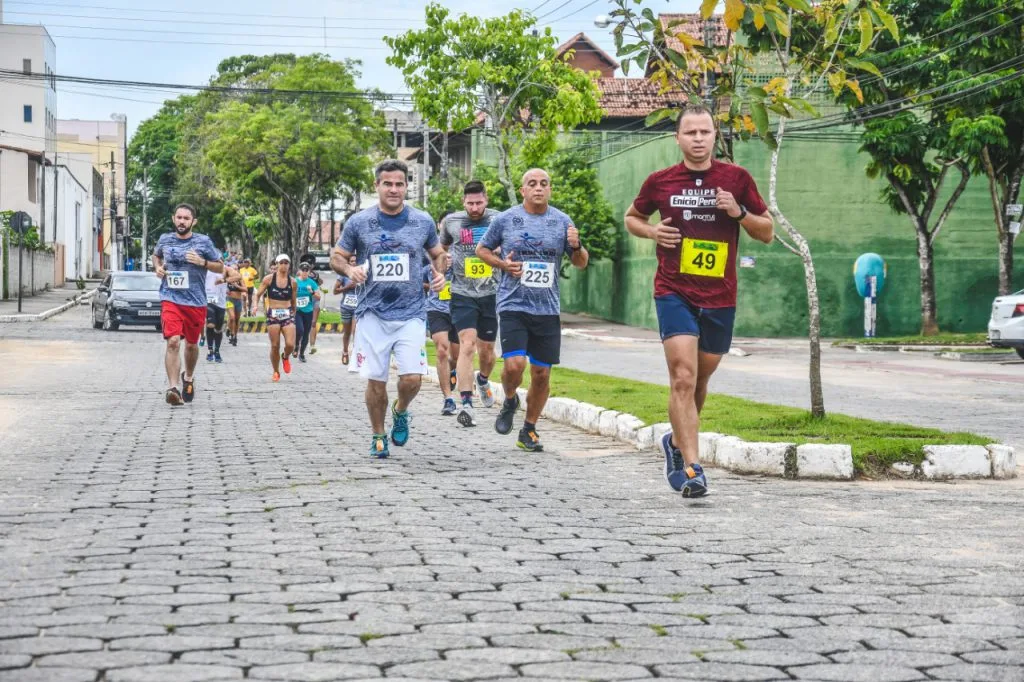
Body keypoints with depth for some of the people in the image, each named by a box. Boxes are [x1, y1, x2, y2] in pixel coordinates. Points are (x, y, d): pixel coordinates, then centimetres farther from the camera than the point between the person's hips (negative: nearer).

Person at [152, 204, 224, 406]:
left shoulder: (203, 242, 0)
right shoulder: (165, 240, 6)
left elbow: (220, 267, 6)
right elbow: (156, 256, 28)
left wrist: (202, 262, -12)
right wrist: (157, 267, 6)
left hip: (196, 302, 1)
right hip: (171, 300, -1)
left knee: (191, 344, 16)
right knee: (173, 341, -19)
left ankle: (188, 377, 43)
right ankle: (173, 388, -23)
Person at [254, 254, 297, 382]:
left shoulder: (292, 281, 6)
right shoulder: (269, 279, 0)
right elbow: (258, 295, 4)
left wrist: (293, 313, 20)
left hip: (287, 315, 1)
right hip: (273, 315, -1)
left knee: (290, 344, -13)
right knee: (275, 346, 0)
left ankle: (285, 357, 23)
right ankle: (276, 372, 18)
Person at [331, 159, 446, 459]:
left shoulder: (423, 221, 3)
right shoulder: (359, 222, 1)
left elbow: (438, 253, 18)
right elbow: (337, 256, 9)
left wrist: (439, 273, -3)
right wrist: (350, 270, -13)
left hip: (411, 313, 0)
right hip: (373, 313, 0)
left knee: (412, 377, -12)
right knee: (376, 380, 1)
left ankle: (401, 412, 22)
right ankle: (378, 437, 21)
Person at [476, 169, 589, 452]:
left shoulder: (562, 221, 6)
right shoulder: (505, 219, 1)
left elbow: (581, 263, 13)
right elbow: (482, 249, 13)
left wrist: (576, 246, -10)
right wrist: (502, 264, -6)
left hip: (548, 309, 3)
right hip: (513, 304, -2)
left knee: (541, 373, 5)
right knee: (514, 364, -19)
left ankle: (529, 430, 23)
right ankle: (510, 401, 15)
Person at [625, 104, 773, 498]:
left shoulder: (736, 178, 2)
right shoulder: (660, 181, 2)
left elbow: (768, 233, 7)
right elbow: (632, 217, 19)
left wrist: (740, 212, -12)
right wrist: (651, 231, -3)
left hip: (720, 297, 2)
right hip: (674, 292, -2)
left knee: (699, 379, 15)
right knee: (683, 377, -16)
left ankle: (678, 442, 39)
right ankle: (692, 468, -18)